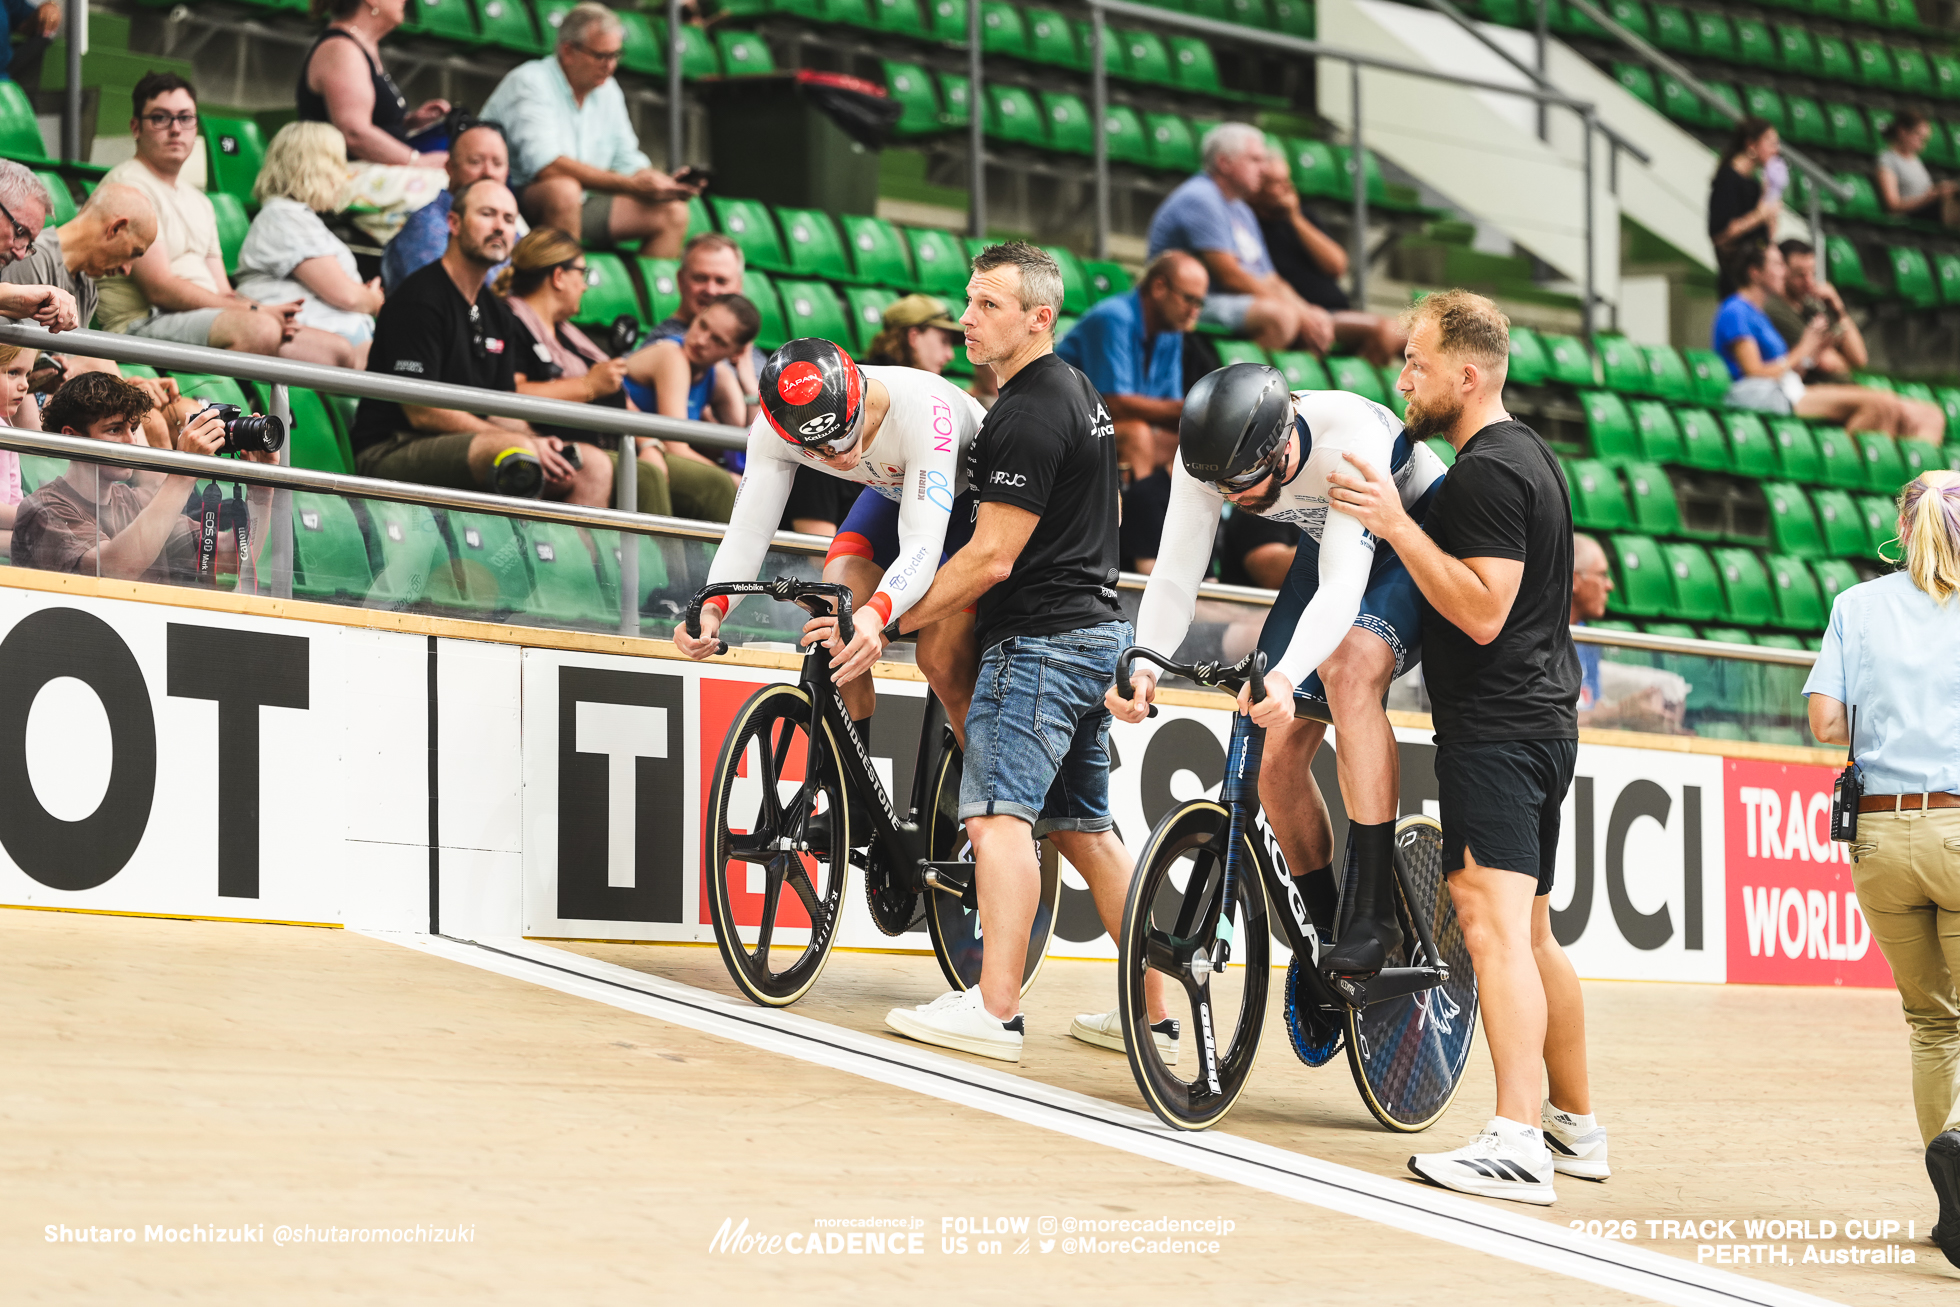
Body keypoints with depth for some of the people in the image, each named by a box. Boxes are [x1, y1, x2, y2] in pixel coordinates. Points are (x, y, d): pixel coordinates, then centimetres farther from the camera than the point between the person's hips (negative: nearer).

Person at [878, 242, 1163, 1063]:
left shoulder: (1027, 415, -15)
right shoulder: (1078, 393, 17)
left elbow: (991, 558, -18)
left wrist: (891, 621, -12)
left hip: (1038, 640, -11)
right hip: (1093, 630, 11)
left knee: (999, 815, -15)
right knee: (1084, 828, 14)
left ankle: (995, 1008, -23)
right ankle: (1152, 1012, 16)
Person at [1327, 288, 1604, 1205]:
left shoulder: (1486, 473, -15)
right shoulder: (1528, 457, 18)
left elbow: (1482, 611, -22)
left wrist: (1396, 525, -21)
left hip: (1495, 732, -11)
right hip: (1543, 721, 11)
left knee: (1493, 925, -18)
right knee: (1531, 934, 18)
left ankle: (1518, 1146, -27)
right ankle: (1577, 1128, 25)